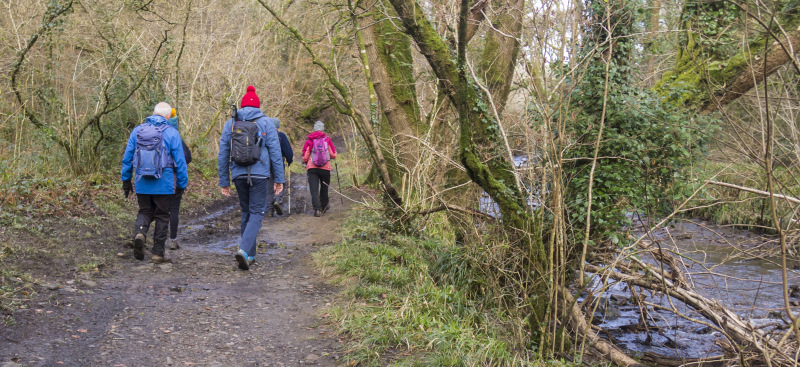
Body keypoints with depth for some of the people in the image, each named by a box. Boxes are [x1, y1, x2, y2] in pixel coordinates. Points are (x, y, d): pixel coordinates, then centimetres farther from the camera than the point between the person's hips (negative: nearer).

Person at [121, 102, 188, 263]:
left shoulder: (137, 131, 5)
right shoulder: (171, 133, -6)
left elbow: (127, 158, 9)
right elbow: (180, 162, -6)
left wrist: (126, 179, 18)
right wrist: (182, 184, 3)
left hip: (142, 183, 3)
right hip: (164, 184, -3)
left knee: (145, 212, 17)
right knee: (162, 216, 8)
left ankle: (139, 232, -14)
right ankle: (158, 253, 9)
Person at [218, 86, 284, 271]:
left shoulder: (230, 124, 8)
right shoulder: (265, 123, 1)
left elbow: (222, 155, 8)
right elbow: (275, 152, -2)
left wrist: (224, 182, 13)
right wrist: (279, 179, 2)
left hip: (239, 175, 3)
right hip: (259, 175, -3)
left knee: (246, 212, 16)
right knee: (257, 212, 0)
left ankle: (249, 255, 19)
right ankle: (244, 249, -22)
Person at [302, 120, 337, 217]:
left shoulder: (309, 141, 1)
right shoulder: (327, 139, 1)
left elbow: (305, 156, 3)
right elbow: (333, 155, 2)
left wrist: (305, 162, 24)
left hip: (312, 168, -1)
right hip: (325, 168, 1)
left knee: (314, 189, -3)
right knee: (324, 187, 18)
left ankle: (317, 209, -15)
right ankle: (324, 206, 32)